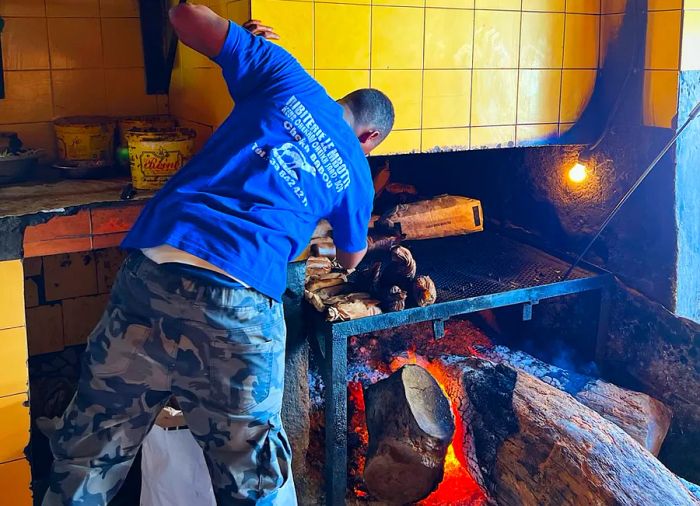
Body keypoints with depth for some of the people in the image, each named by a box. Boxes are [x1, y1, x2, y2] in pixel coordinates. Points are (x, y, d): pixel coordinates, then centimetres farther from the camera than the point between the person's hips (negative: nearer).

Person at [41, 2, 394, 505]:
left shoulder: (285, 76, 15)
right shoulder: (355, 173, 17)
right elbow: (351, 259, 34)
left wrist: (248, 42, 35)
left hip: (153, 268, 2)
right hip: (240, 303, -1)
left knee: (90, 456, 17)